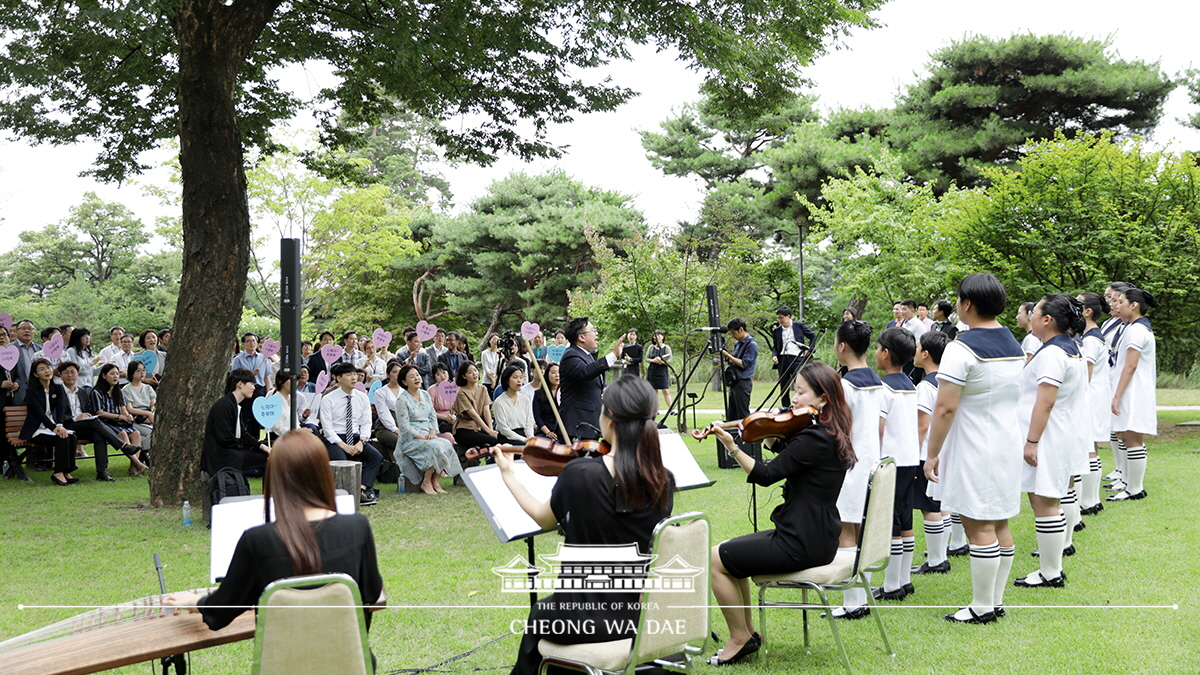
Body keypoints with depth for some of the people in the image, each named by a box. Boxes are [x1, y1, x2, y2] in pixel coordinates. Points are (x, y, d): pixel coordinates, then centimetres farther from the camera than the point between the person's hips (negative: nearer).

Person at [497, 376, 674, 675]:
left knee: (539, 617, 30)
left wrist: (508, 475, 16)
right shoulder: (664, 481, -9)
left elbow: (543, 518, 0)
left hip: (590, 616, -4)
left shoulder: (578, 473, -21)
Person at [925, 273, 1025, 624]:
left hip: (975, 449, -9)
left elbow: (945, 408, -20)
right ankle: (996, 600, 20)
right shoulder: (1014, 344, 10)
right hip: (1009, 443, 9)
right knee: (1000, 523, 12)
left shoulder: (962, 348, -17)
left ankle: (982, 607, 1)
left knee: (979, 527, -4)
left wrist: (932, 454, -13)